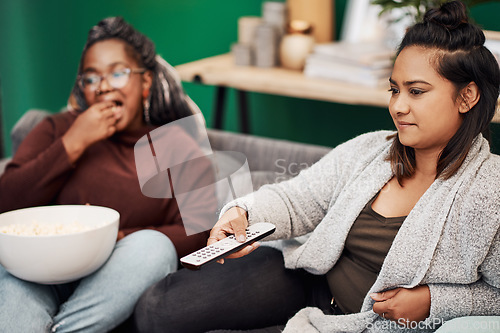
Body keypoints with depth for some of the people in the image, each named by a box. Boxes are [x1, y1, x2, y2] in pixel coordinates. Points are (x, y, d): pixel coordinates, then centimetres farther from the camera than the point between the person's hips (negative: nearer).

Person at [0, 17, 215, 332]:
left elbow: (200, 232, -1)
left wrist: (121, 240, -16)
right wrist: (73, 143, -3)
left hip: (120, 285, 1)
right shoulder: (58, 129, 17)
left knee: (152, 245, -32)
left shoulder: (178, 146, 13)